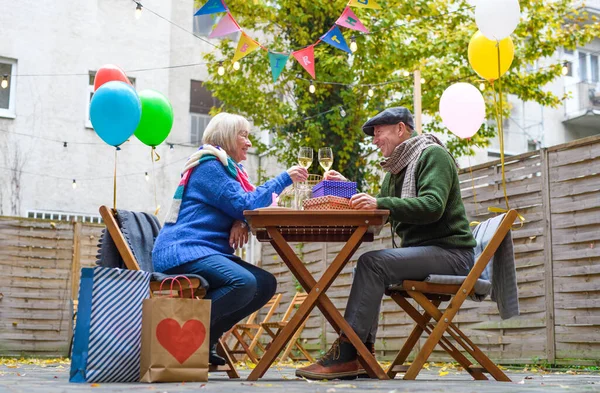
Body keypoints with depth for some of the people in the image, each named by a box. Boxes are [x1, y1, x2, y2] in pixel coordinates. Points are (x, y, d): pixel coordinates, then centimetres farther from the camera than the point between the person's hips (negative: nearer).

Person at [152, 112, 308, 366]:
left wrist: (241, 221, -8)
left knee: (266, 284, -4)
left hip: (207, 252, 10)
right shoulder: (208, 166, -8)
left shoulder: (229, 168, 23)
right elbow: (244, 204, -15)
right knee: (244, 283, -31)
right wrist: (284, 179, -11)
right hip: (182, 251, -10)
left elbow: (244, 207, 16)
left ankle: (206, 338, -2)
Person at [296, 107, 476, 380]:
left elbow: (432, 206, -24)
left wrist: (380, 203, -32)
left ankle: (345, 354, -25)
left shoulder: (433, 155, -8)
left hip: (449, 252, -9)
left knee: (372, 263, -23)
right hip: (421, 250, 9)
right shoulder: (396, 168, 20)